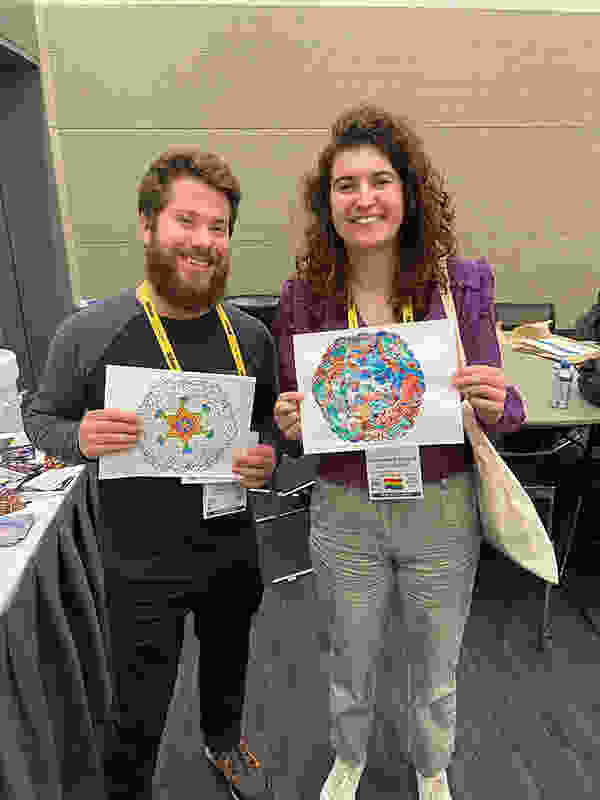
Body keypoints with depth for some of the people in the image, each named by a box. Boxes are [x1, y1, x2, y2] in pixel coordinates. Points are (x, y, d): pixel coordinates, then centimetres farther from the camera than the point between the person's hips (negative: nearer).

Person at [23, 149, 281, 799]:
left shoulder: (251, 335, -7)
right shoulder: (87, 334, -15)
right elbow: (40, 418, -2)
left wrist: (266, 457, -17)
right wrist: (81, 438, -24)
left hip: (232, 556, 4)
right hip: (141, 570, -3)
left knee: (227, 667, 30)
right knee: (139, 720, 16)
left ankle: (223, 743, 63)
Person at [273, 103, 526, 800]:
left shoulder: (461, 283, -11)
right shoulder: (303, 296, -10)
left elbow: (499, 412, -3)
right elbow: (293, 419, 0)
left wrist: (496, 405, -26)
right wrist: (291, 425, -23)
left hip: (441, 510, 0)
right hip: (345, 513, 0)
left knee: (436, 664, 25)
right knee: (350, 659, 24)